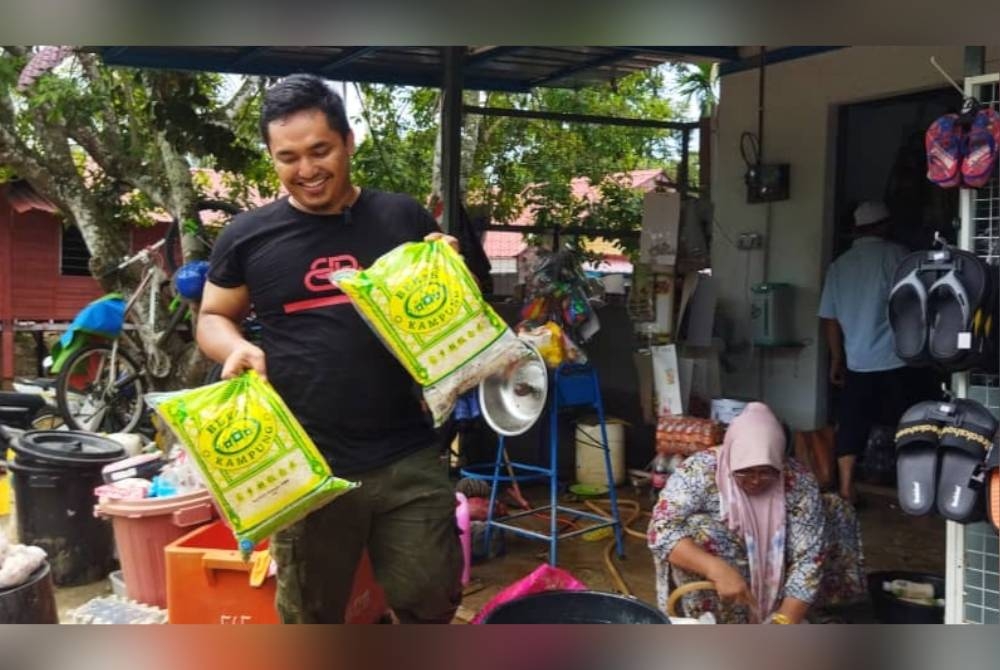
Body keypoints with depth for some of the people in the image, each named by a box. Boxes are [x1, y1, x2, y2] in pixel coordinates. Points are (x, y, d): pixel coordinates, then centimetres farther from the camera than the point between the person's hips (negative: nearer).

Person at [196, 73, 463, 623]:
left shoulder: (404, 217, 3)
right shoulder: (248, 235, 0)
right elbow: (212, 317, 11)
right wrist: (237, 349, -11)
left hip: (408, 457, 1)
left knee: (432, 599, 11)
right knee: (311, 613, 16)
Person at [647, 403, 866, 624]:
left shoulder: (798, 480, -20)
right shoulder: (699, 471, -26)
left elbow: (808, 557, -23)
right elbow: (661, 530, -34)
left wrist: (784, 622, -34)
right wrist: (717, 569, -46)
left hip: (775, 576, 3)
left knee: (836, 511, -9)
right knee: (697, 531, -33)